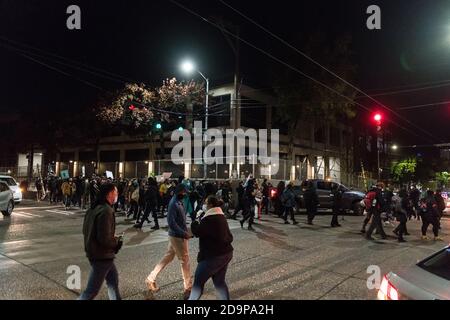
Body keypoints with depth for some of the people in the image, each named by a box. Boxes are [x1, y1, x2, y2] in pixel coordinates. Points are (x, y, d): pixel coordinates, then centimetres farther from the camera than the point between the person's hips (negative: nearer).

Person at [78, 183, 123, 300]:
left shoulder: (94, 208, 4)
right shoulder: (106, 211, -24)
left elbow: (86, 231, 12)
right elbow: (105, 239, -28)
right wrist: (117, 241, -8)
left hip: (94, 252, 10)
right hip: (101, 256, -10)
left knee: (113, 280, 22)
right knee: (92, 290, 2)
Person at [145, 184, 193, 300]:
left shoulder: (179, 202, 7)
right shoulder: (174, 203, -21)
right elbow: (171, 222, -26)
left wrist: (185, 232, 5)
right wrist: (184, 233, -24)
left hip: (177, 235, 9)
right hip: (177, 236, -9)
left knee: (167, 257, 19)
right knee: (185, 261, 2)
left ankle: (151, 279, 30)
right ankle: (188, 288, 15)